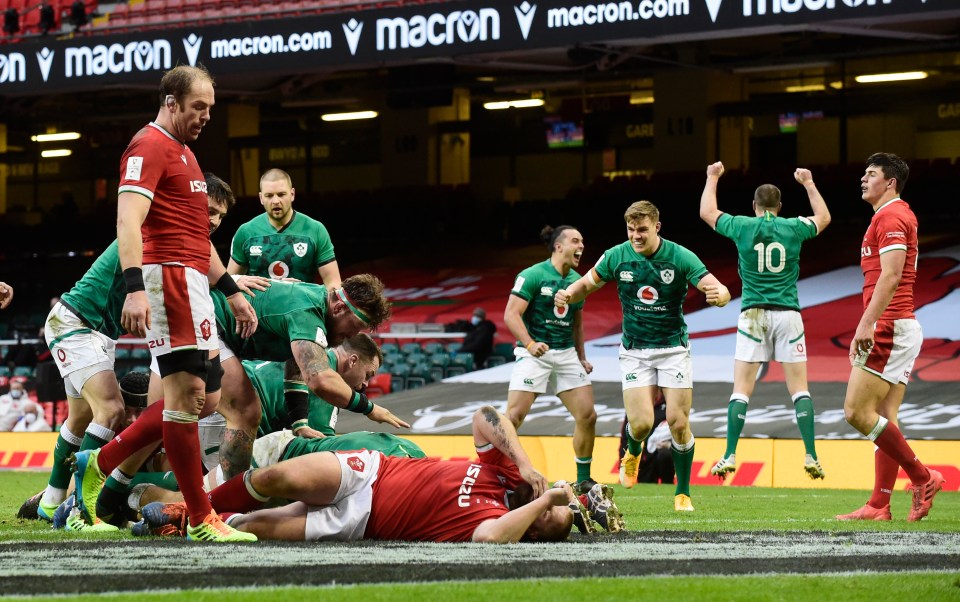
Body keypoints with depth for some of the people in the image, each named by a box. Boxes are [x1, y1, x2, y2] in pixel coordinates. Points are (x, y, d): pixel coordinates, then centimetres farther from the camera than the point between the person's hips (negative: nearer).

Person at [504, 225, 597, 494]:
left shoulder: (577, 280, 11)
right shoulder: (533, 275, -9)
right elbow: (511, 314, -15)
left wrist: (581, 358, 19)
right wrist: (530, 344, -28)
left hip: (566, 354, 6)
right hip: (535, 354, -6)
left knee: (588, 416, -1)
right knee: (514, 416, -14)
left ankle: (583, 480, 12)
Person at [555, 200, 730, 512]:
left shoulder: (681, 257, -13)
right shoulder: (616, 256, -6)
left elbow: (719, 291, -17)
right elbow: (588, 283, 7)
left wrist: (719, 294, -42)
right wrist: (568, 294, -15)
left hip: (673, 349, -1)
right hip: (635, 351, 1)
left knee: (678, 421, -7)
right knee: (641, 423, -10)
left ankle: (683, 494, 10)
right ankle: (632, 454, 28)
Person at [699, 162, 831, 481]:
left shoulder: (743, 227, 0)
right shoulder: (793, 228, 3)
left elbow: (707, 212, 17)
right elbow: (824, 218, 25)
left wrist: (712, 178, 31)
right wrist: (808, 183, 35)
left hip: (753, 314, -1)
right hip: (788, 314, 1)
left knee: (741, 390, 1)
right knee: (799, 389, 3)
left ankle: (730, 456, -5)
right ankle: (811, 456, -4)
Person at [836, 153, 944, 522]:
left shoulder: (890, 217, -10)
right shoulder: (896, 216, 22)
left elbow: (890, 276, -20)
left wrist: (867, 324, -24)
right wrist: (864, 330, 25)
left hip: (890, 327, -10)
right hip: (897, 329, 10)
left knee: (857, 412, -12)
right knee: (883, 419, 6)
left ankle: (923, 478, -8)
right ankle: (880, 506, 4)